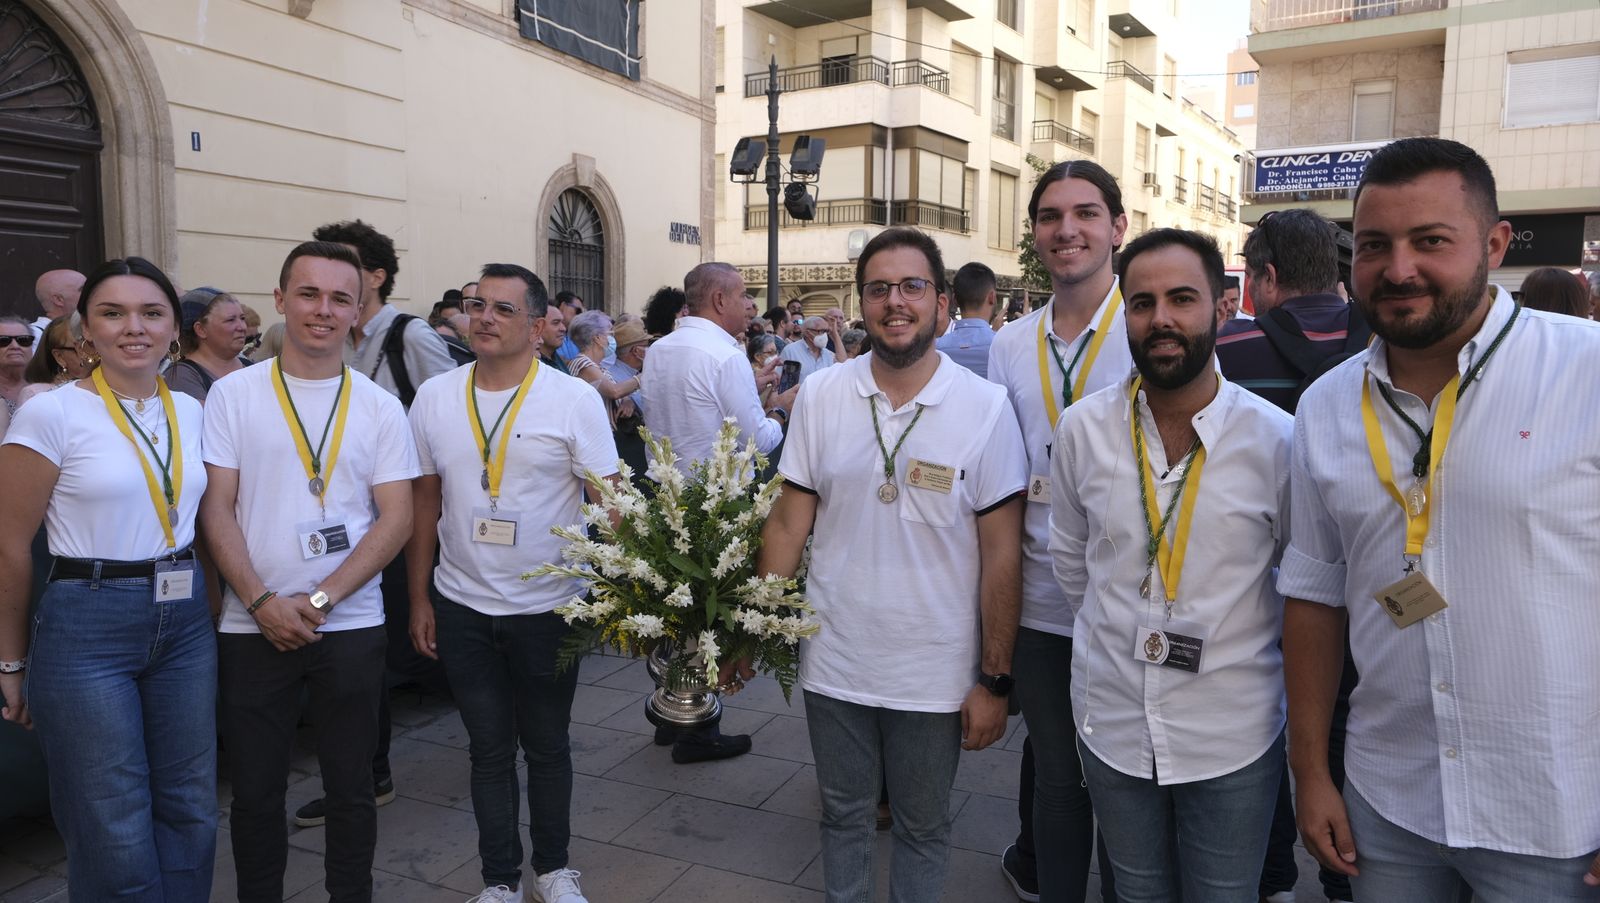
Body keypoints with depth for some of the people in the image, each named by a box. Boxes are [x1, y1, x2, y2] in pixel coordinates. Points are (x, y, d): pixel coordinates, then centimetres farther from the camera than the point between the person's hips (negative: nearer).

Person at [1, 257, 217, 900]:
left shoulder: (193, 412, 6)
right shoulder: (52, 414, -9)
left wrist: (208, 614, 10)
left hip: (187, 623, 5)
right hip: (87, 628, -4)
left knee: (191, 812, 12)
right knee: (115, 833, 5)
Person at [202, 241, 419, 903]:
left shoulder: (380, 407, 2)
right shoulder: (232, 395, 1)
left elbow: (396, 519, -3)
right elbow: (216, 509, -2)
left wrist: (318, 599, -12)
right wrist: (262, 602, -13)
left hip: (350, 625, 0)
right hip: (252, 626, 0)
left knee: (351, 788, 12)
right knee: (254, 791, 12)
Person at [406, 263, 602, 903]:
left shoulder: (574, 400, -9)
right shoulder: (434, 397, 0)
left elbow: (612, 503, -8)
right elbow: (424, 501, 7)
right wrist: (418, 598, 7)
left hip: (547, 608, -2)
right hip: (461, 606, 2)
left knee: (546, 746, 14)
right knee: (489, 749, 14)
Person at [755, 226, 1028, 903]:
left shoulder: (985, 407, -10)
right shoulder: (819, 396, -3)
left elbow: (1002, 553, -7)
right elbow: (789, 523, 1)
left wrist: (994, 680, -7)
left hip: (935, 676, -2)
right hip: (833, 664, 2)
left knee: (923, 828, 18)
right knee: (843, 817, 21)